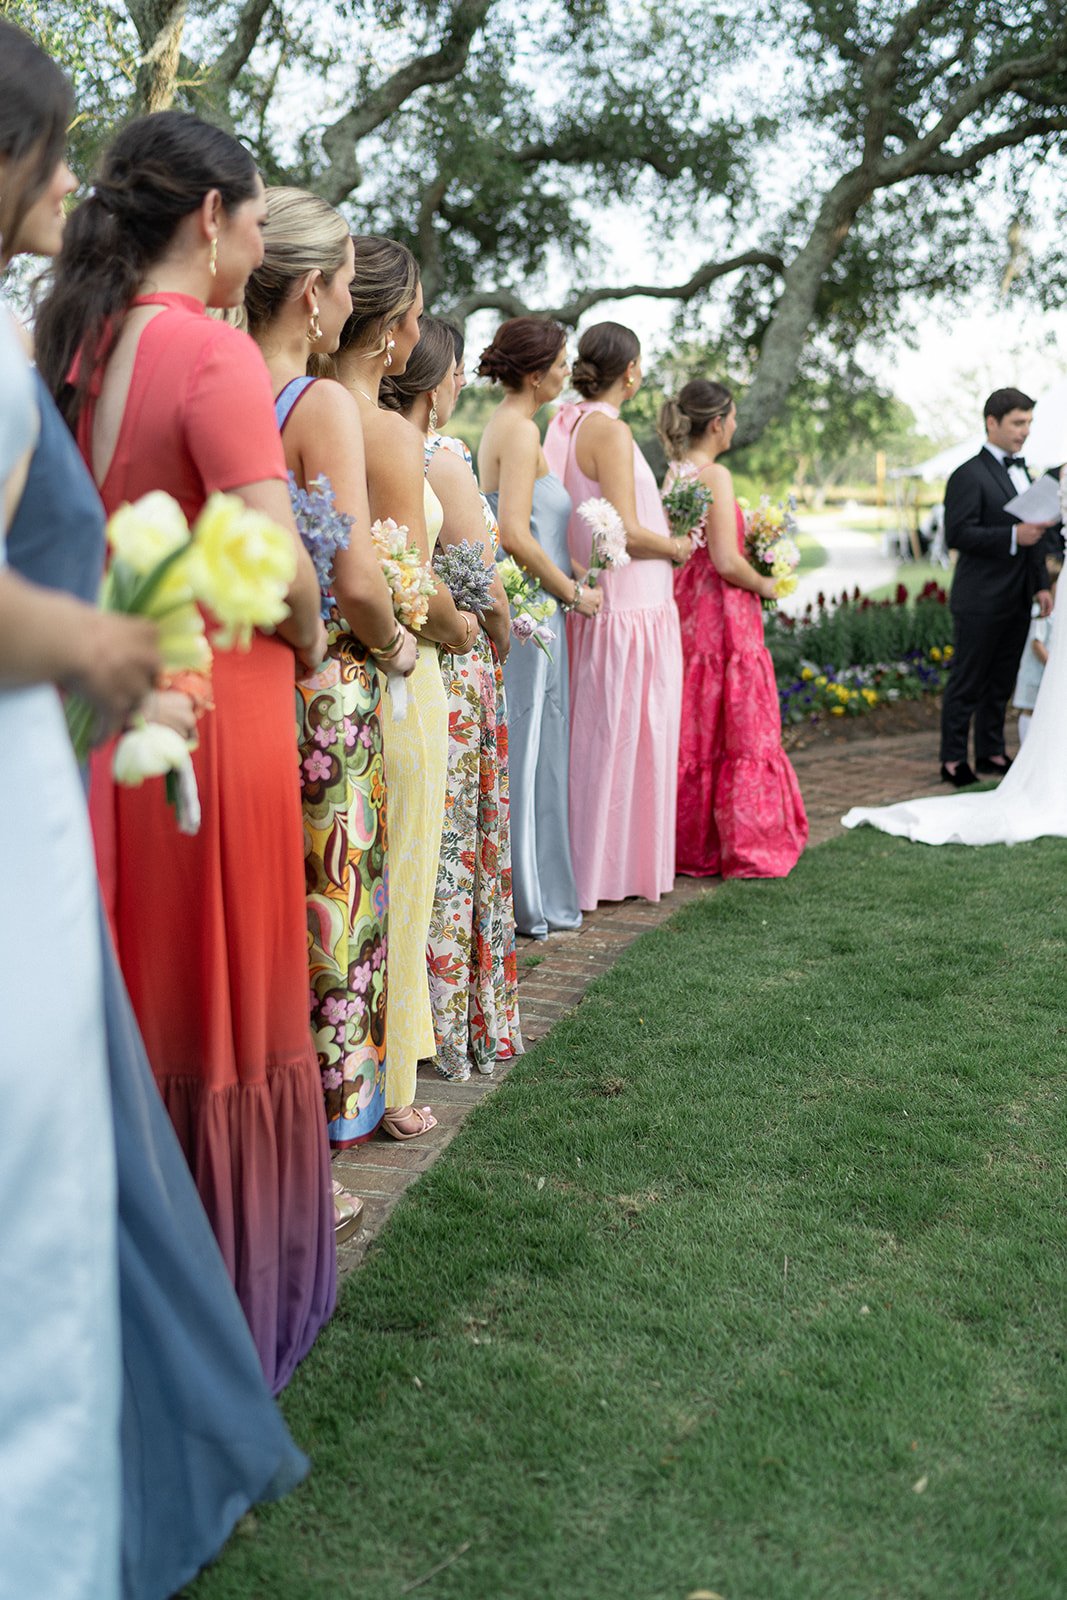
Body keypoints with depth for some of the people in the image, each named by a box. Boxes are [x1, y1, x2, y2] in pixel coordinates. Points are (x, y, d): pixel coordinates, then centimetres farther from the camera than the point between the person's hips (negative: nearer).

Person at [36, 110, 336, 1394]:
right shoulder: (214, 353, -13)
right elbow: (276, 564, -19)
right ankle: (229, 1297, 22)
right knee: (221, 1004, 6)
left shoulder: (71, 348, 8)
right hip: (210, 699, -7)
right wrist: (309, 639, -1)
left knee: (120, 998, 17)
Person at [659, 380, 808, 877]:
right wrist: (765, 584, -3)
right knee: (736, 730, 1)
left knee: (690, 729, 13)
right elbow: (726, 562, -20)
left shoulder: (672, 474, 9)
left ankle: (690, 842, 20)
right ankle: (741, 847, 7)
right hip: (721, 613, -8)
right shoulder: (715, 476, -15)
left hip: (681, 608, 8)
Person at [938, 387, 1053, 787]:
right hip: (981, 601, -8)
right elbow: (957, 534, -19)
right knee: (967, 683, 0)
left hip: (1016, 601, 8)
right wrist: (1013, 536, -25)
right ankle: (953, 761, 7)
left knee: (1001, 682, 13)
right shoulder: (969, 475, -11)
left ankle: (991, 753, 23)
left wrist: (1041, 585, 14)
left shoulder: (1021, 472, 16)